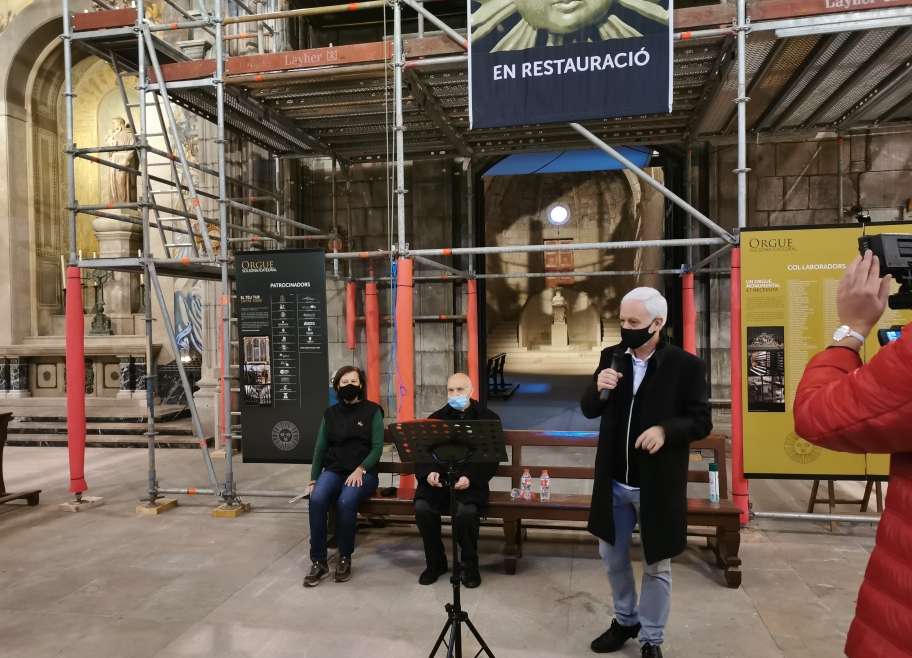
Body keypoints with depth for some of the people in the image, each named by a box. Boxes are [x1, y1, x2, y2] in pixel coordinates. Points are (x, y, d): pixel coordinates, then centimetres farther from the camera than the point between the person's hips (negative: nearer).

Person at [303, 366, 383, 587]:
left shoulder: (372, 411, 3)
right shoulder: (330, 413, 14)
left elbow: (377, 447, -4)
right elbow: (320, 448, 12)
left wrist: (360, 470, -18)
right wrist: (313, 479, 3)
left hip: (363, 473, -3)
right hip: (333, 470, 3)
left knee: (345, 501, -34)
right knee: (317, 499, -29)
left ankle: (345, 559, -13)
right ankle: (318, 562, -18)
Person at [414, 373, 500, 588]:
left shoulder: (488, 418, 7)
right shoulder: (436, 418, 15)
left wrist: (470, 478, -17)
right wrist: (428, 472, -12)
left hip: (471, 481, -2)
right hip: (438, 479, 3)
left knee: (466, 511, -31)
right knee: (422, 507, -25)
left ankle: (470, 564, -3)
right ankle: (436, 562, 0)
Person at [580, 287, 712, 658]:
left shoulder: (686, 365, -13)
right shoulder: (612, 357, 0)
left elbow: (701, 422, -10)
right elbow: (589, 410, 2)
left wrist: (666, 430, -28)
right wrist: (598, 388, -19)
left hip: (657, 485, -4)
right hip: (614, 482, 4)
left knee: (656, 564, 14)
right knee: (612, 555, 19)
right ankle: (625, 620, 44)